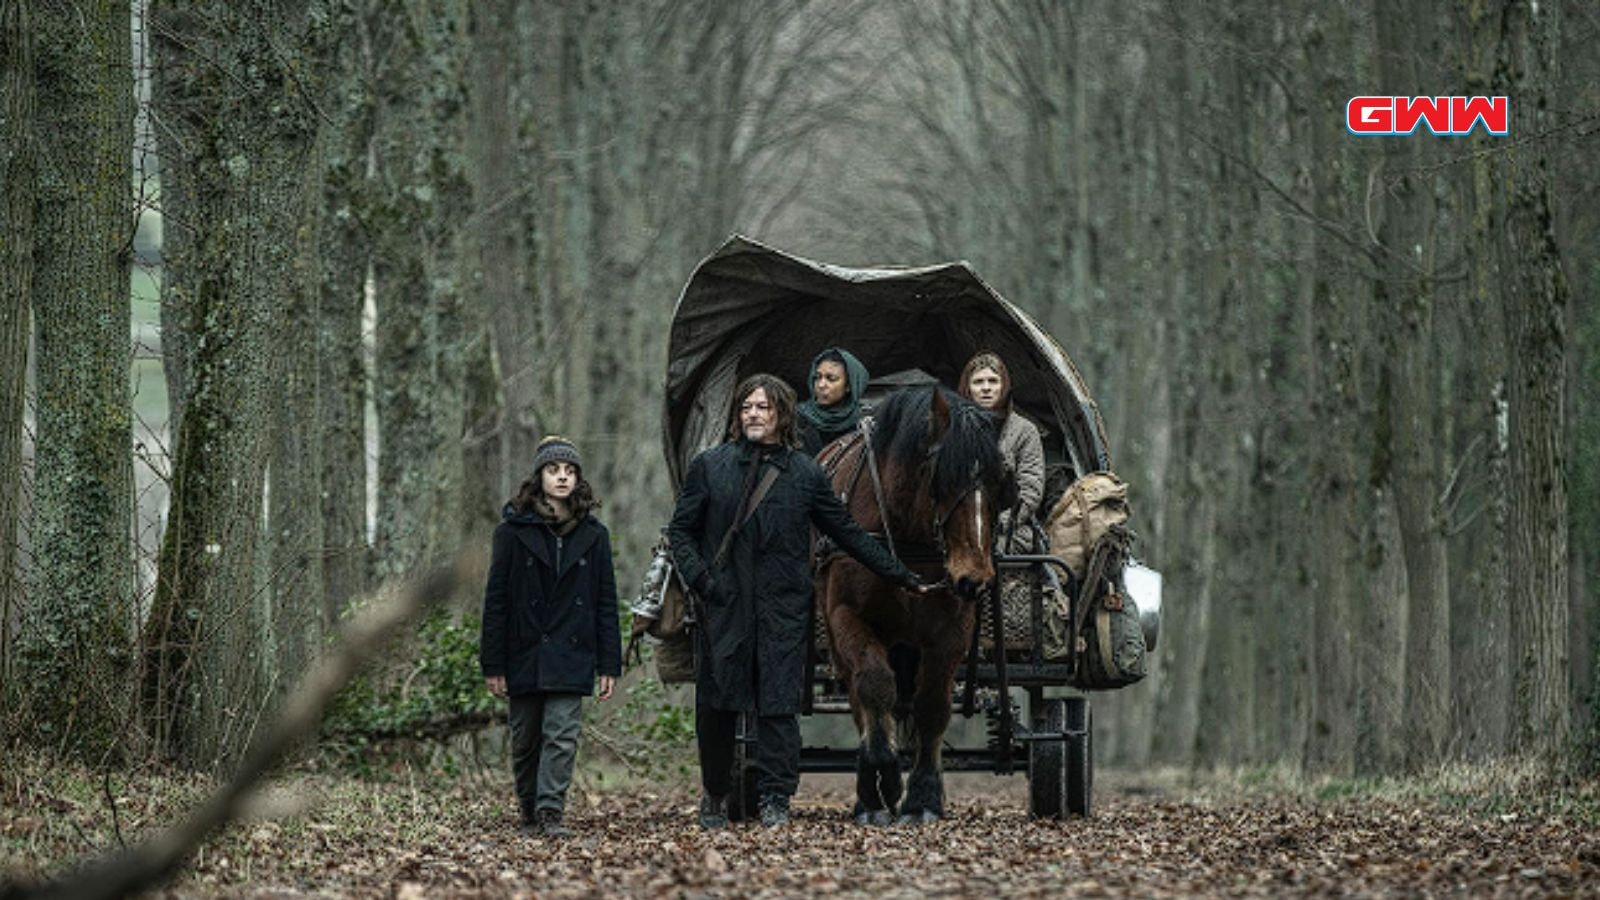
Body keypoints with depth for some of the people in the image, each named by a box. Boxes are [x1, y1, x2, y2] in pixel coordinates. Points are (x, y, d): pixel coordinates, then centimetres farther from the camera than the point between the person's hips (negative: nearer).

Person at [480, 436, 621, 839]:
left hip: (571, 655, 0)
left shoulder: (593, 535, 6)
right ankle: (530, 813, 20)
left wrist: (609, 664, 3)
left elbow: (605, 603, 8)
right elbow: (496, 600, 0)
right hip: (524, 654, 0)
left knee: (562, 735, -11)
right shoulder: (514, 531, 0)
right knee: (526, 740, 7)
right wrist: (493, 665, -4)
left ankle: (551, 812, -14)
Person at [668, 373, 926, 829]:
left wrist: (901, 576, 13)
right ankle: (715, 794, 20)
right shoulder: (710, 466, 6)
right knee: (715, 704, 4)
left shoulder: (805, 474, 7)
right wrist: (699, 577, -8)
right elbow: (681, 530, 9)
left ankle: (776, 800, -3)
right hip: (723, 604, 0)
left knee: (779, 704, -5)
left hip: (782, 608, 0)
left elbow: (848, 533, 13)